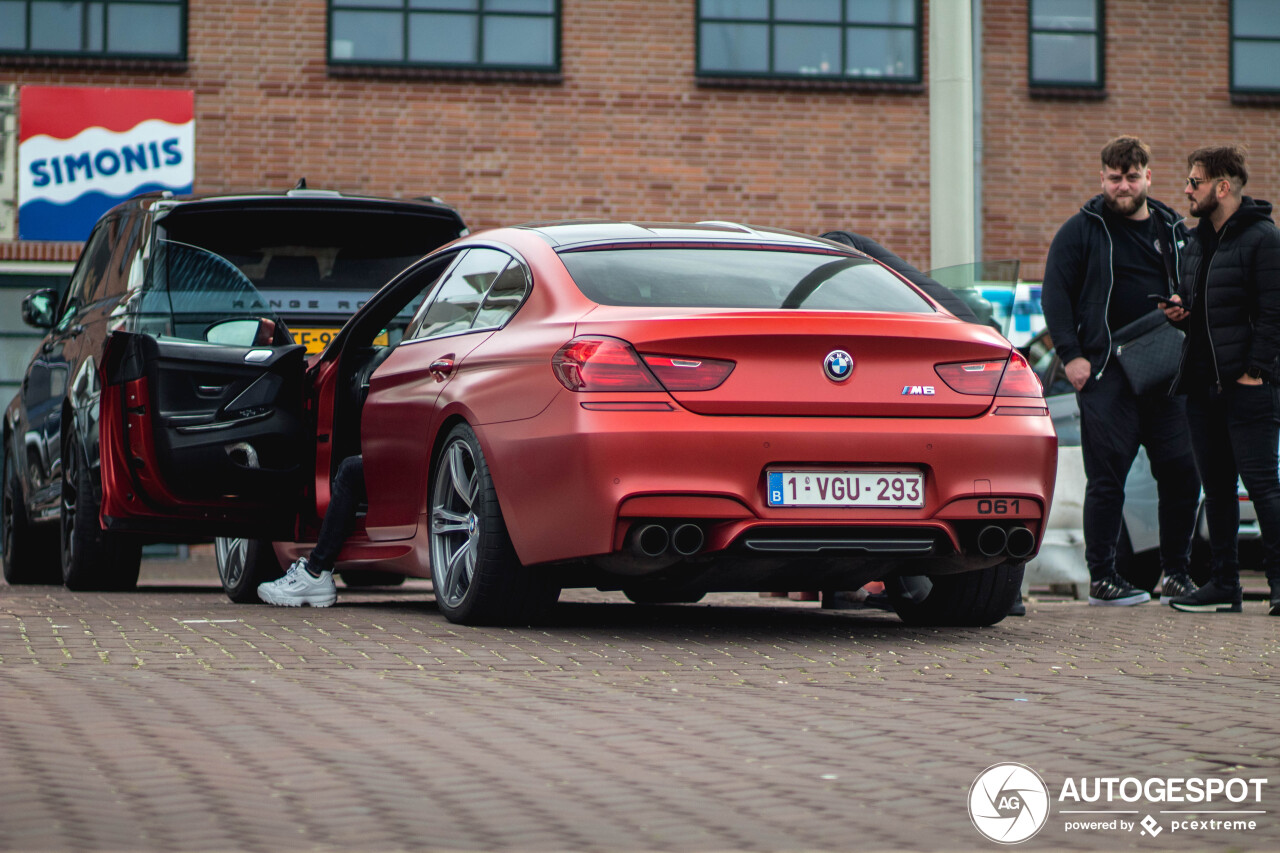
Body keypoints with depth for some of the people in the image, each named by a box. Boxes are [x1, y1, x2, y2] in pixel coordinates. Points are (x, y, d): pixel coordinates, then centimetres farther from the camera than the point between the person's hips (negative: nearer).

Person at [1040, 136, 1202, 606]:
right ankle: (1102, 577, 4)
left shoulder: (1172, 231, 15)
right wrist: (1070, 355, -8)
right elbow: (1054, 293, 1)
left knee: (1182, 470, 1)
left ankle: (1176, 575, 12)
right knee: (1107, 476, -4)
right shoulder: (1082, 230, 3)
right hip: (1105, 373, -4)